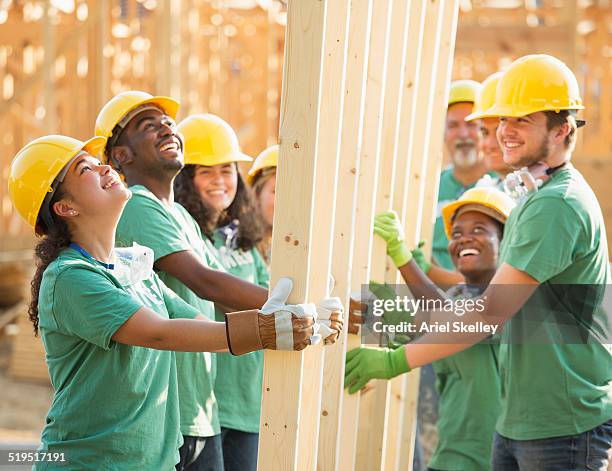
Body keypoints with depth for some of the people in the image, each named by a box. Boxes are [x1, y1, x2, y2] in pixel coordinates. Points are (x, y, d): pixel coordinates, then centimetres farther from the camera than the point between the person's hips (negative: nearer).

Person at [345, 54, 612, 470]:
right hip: (517, 420, 9)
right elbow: (497, 308, 16)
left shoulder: (559, 204, -18)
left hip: (565, 426, -9)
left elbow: (492, 312, -22)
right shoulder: (532, 197, 15)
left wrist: (397, 360, -20)